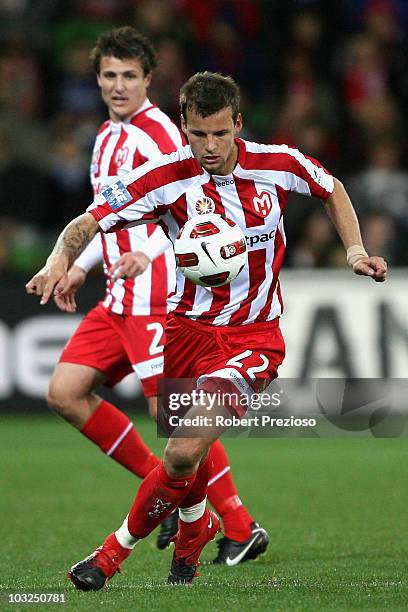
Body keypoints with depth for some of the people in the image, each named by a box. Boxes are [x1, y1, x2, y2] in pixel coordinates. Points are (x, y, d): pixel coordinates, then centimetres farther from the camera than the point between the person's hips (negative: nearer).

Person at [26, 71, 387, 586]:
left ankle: (116, 551, -1)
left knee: (185, 453, -19)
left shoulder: (278, 164, -10)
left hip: (254, 335, -1)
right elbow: (89, 222, -14)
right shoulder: (167, 177, -13)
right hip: (189, 327, 1)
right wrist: (60, 261, -33)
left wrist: (355, 250, 4)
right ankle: (196, 528, 43)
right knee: (187, 451, 8)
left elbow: (331, 189, 13)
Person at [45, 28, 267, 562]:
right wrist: (81, 266, 28)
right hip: (120, 297, 9)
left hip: (157, 296, -9)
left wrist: (147, 253, -37)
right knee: (65, 393, 1)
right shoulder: (107, 136, 18)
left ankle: (242, 529, -3)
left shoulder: (159, 132, -10)